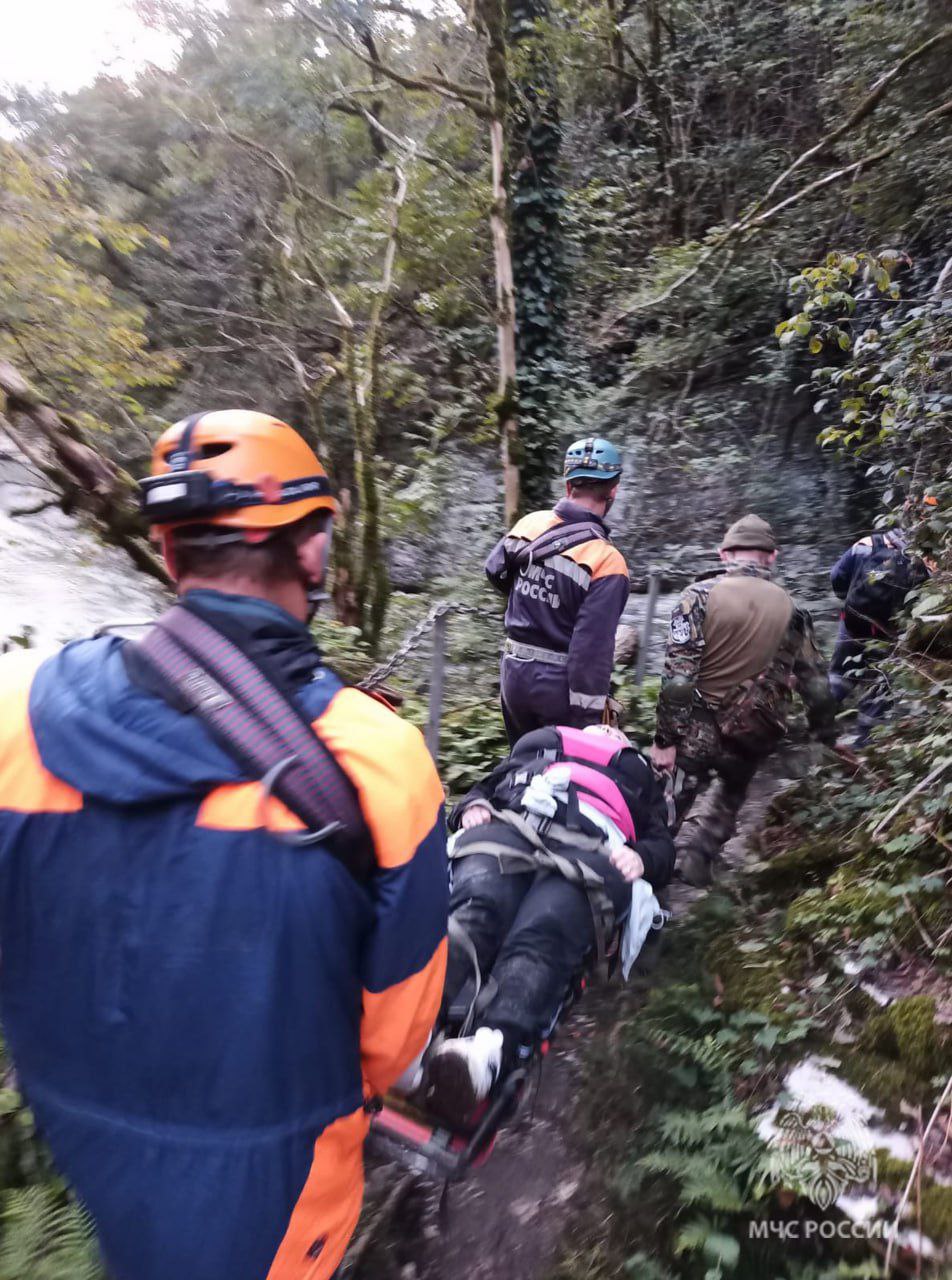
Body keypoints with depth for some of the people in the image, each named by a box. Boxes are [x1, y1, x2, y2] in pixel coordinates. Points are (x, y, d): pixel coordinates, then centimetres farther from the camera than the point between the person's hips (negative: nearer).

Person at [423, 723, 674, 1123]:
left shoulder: (639, 777, 43)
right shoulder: (537, 744, 45)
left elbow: (660, 843, 28)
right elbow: (485, 787, 34)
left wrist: (641, 858, 3)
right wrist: (473, 806, 8)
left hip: (589, 854, -1)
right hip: (506, 829, 1)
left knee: (542, 938, -35)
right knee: (474, 908, -35)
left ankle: (492, 1049, -61)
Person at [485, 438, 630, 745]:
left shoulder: (530, 524, -3)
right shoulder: (606, 561, -21)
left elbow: (495, 571, 16)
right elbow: (592, 649, -24)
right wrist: (588, 718, -18)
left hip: (514, 673, 6)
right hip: (559, 683, -6)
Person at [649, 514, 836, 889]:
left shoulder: (700, 596, -11)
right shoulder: (790, 610, -1)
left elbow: (678, 675, -18)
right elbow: (815, 682, 5)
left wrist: (664, 738, -13)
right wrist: (828, 737, 18)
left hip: (697, 729, -3)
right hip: (756, 734, 3)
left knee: (669, 806, 12)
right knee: (730, 794, 28)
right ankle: (698, 849, 13)